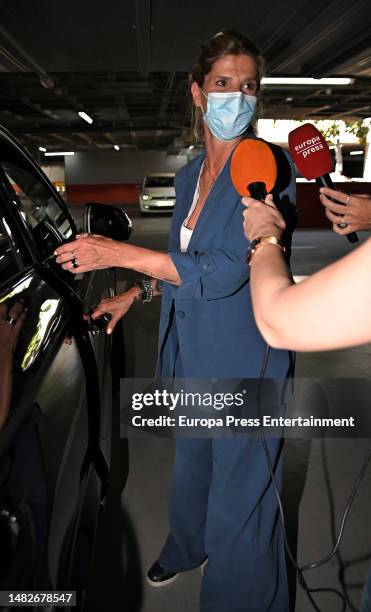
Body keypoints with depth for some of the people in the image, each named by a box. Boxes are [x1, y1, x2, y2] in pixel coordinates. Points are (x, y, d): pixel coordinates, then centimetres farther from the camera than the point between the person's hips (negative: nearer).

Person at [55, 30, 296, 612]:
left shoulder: (270, 167, -16)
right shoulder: (188, 176, 8)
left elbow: (226, 270, -25)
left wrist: (119, 253, -22)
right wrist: (133, 295, 15)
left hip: (244, 363, -7)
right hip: (193, 353, 7)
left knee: (239, 497, 8)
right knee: (191, 465, 27)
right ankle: (187, 548, 57)